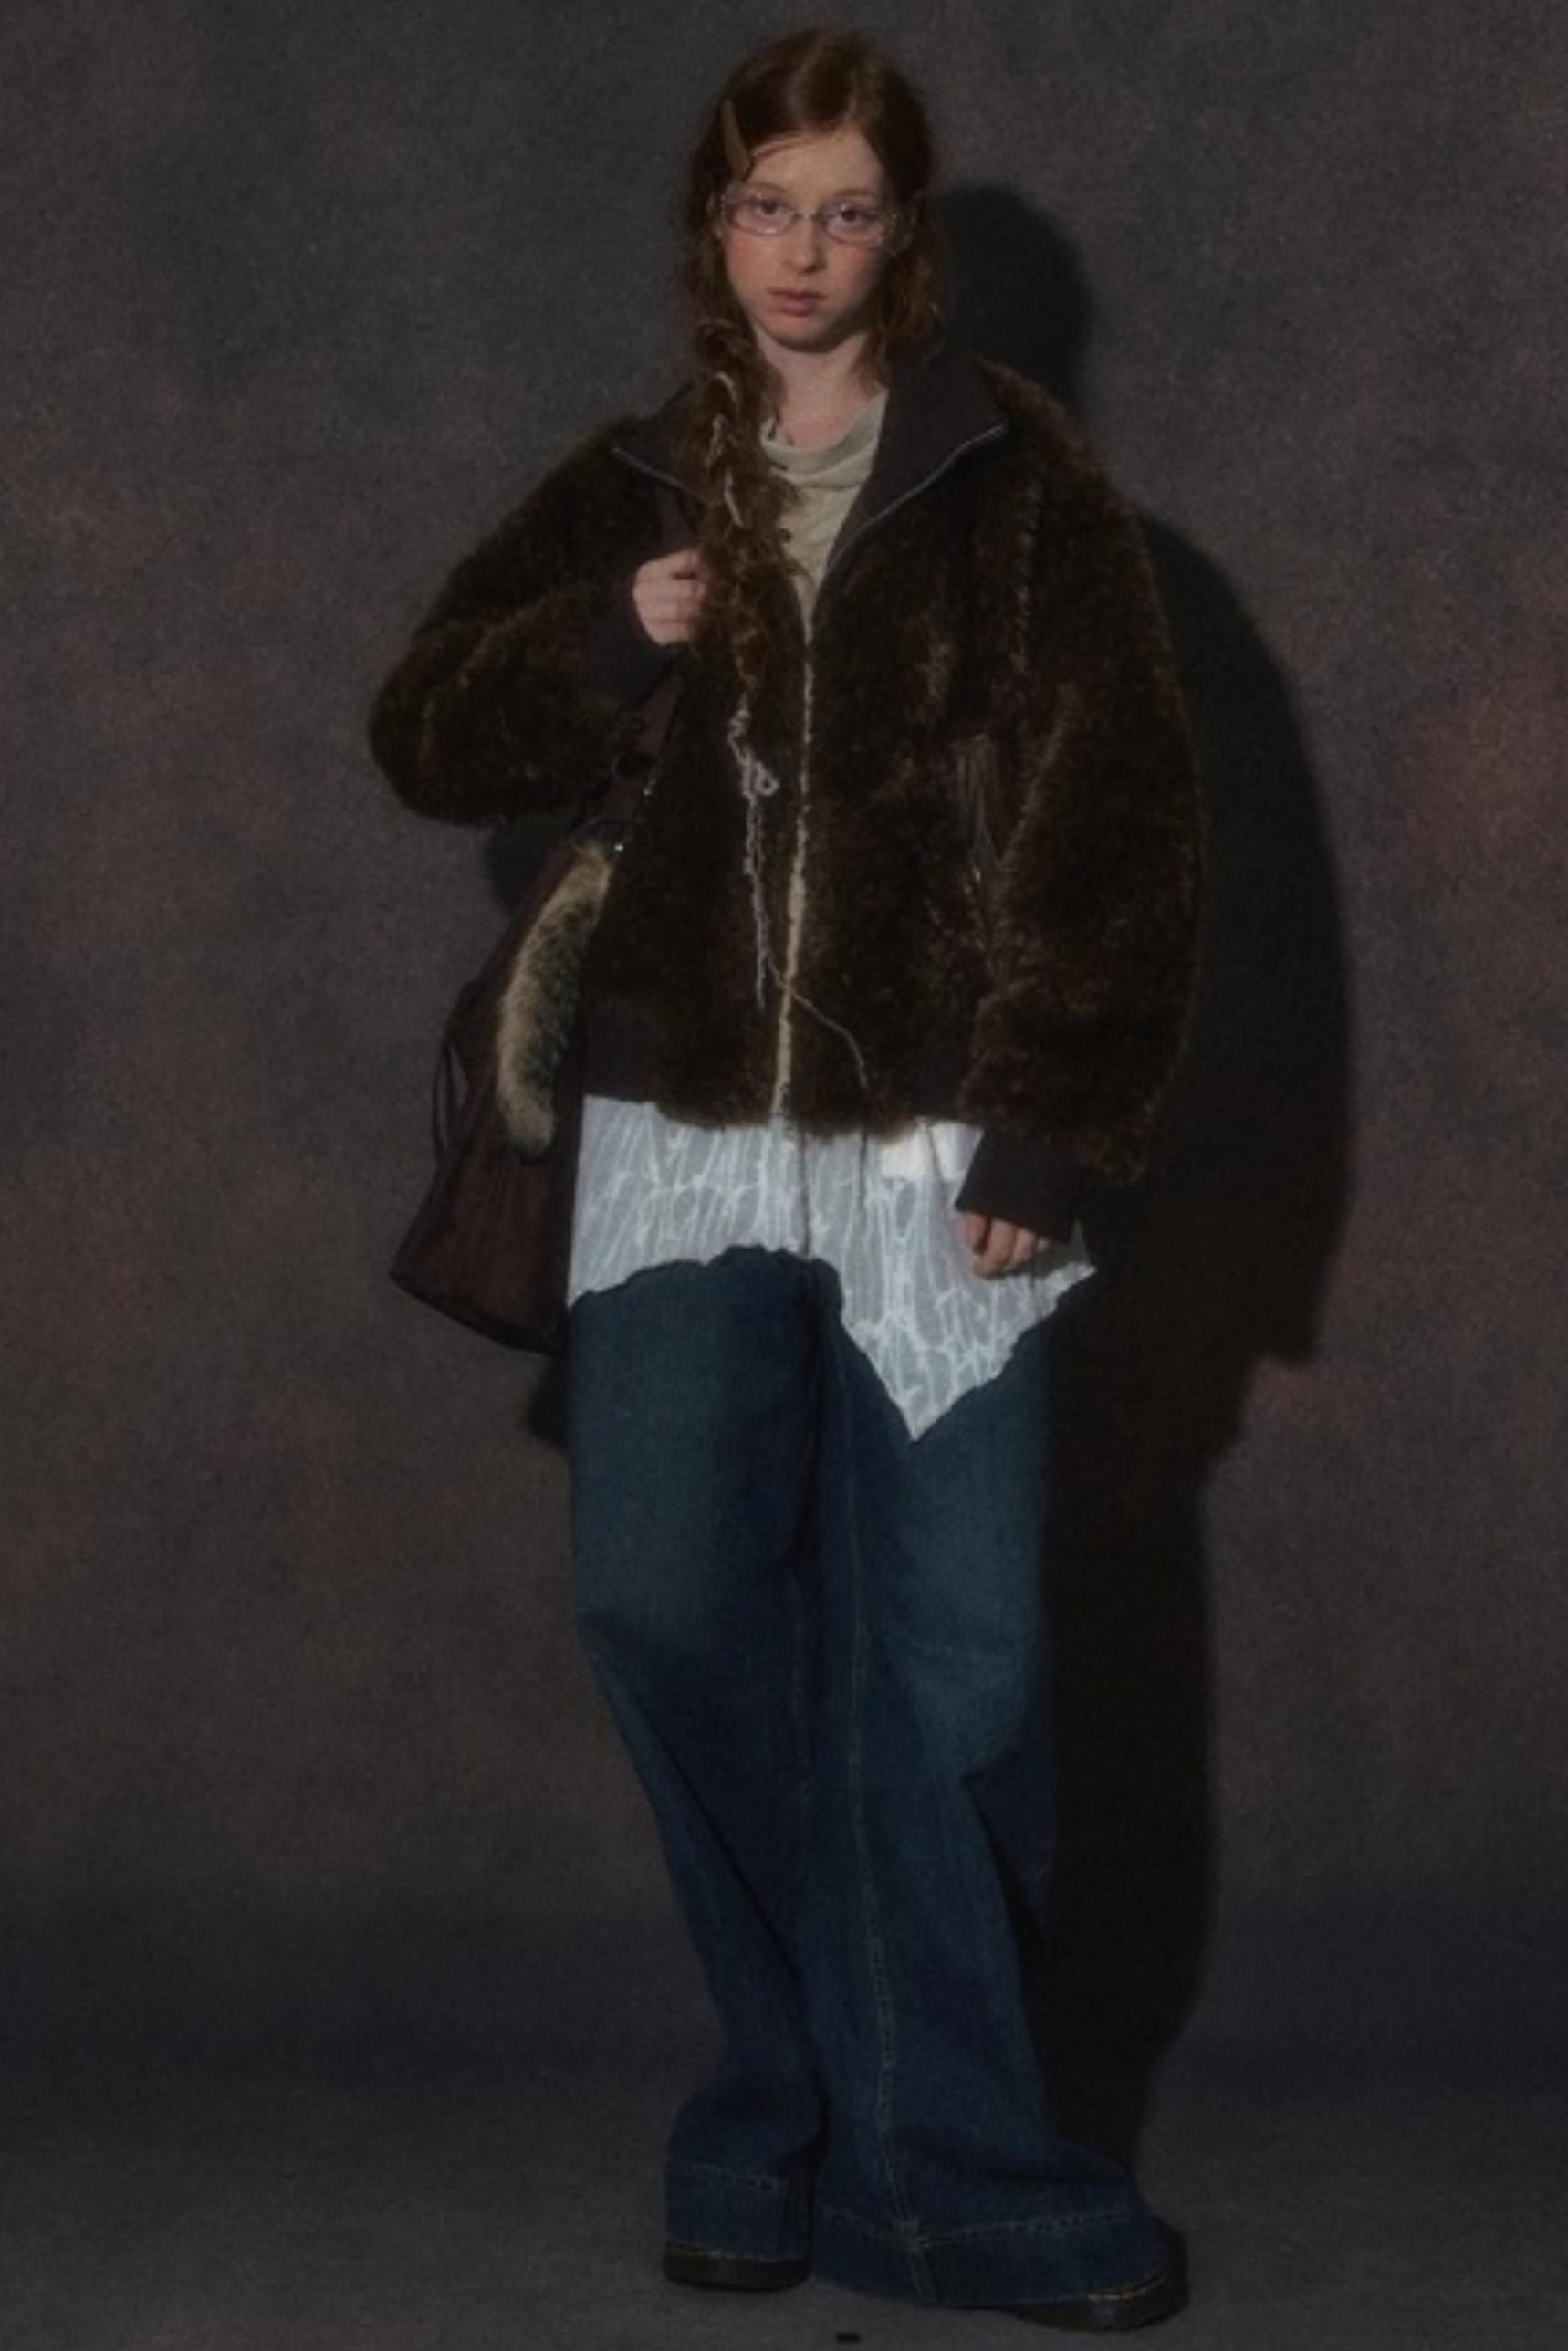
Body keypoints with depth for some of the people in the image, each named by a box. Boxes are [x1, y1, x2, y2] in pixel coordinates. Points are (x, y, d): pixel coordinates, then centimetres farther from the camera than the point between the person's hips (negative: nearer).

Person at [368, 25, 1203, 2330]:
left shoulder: (1015, 482, 1)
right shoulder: (628, 492, 12)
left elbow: (1119, 824, -3)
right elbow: (428, 735, 9)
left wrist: (1052, 1136, -10)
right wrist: (608, 644, -10)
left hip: (935, 1151, -2)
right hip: (688, 1143, 3)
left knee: (955, 1661, -2)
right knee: (661, 1598, -7)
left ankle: (923, 2152, 12)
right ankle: (834, 2093, 12)